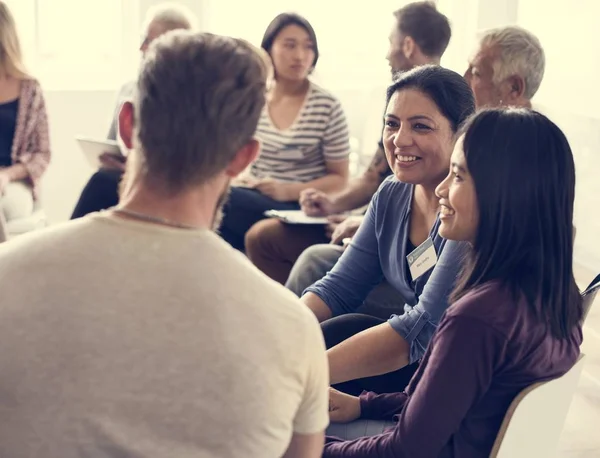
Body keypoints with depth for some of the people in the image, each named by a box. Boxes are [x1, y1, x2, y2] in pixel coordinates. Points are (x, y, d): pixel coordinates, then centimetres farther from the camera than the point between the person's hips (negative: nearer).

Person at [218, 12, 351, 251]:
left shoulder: (328, 107, -5)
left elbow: (339, 178, -2)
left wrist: (289, 191, -16)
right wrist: (240, 180, -9)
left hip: (301, 209, -4)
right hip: (253, 201, 4)